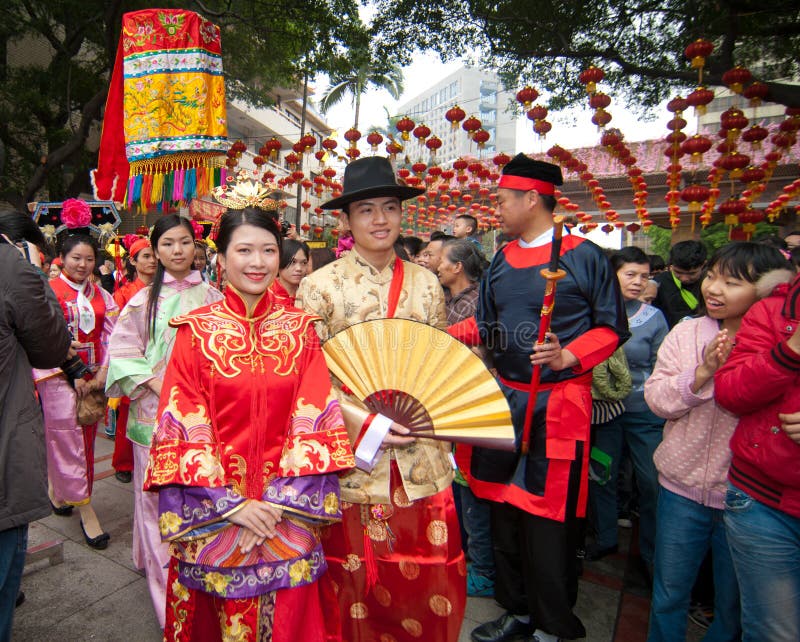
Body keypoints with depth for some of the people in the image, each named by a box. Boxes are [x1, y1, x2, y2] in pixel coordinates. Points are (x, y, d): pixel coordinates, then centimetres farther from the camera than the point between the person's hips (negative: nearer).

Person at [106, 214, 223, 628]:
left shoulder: (212, 298, 4)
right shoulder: (145, 300, 1)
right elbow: (120, 350, 0)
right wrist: (156, 383, -11)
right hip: (156, 412, -1)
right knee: (159, 496, 6)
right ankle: (166, 587, 25)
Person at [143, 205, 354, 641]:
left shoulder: (300, 329, -1)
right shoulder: (196, 330, -6)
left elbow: (313, 420, -5)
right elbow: (182, 427, -8)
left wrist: (282, 499, -12)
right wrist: (231, 504, -12)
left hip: (288, 512, 1)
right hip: (214, 515, -1)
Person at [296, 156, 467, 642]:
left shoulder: (425, 283, 5)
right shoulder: (320, 286, -4)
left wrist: (441, 441, 6)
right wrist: (364, 422, -15)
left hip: (420, 460, 3)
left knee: (432, 584, 10)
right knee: (359, 584, 14)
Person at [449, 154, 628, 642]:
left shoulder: (585, 256, -6)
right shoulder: (501, 261, 11)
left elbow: (613, 327, -5)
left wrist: (569, 357, -20)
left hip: (559, 404, -6)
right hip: (507, 397, 6)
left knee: (549, 518, 2)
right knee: (505, 509, 14)